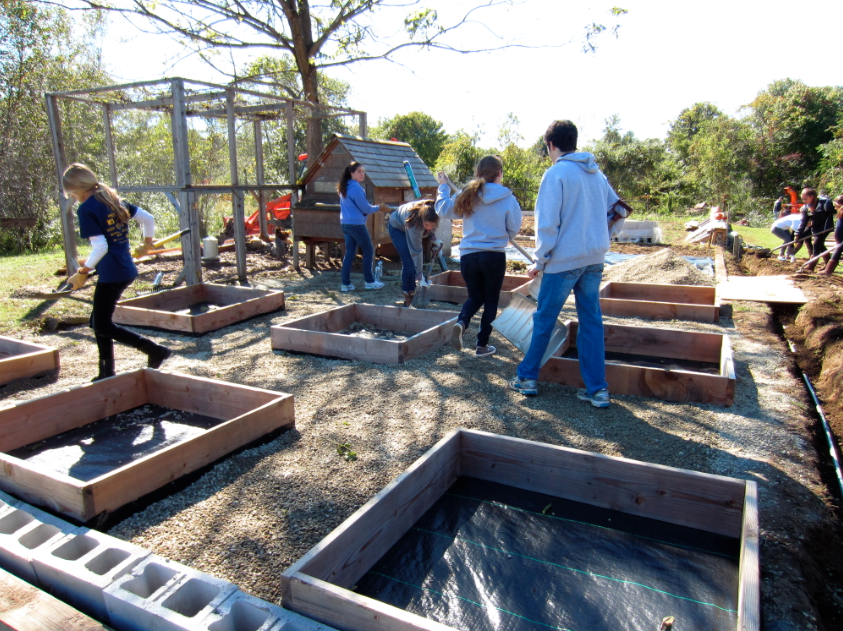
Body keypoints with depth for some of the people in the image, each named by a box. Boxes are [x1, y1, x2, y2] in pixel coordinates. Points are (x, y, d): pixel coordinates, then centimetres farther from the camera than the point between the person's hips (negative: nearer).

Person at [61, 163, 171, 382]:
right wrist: (147, 243, 27)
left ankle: (156, 351, -4)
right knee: (98, 321, 18)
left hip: (111, 274, -9)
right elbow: (148, 218, 12)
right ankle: (107, 373, 23)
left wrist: (82, 272, -9)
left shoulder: (86, 209, -13)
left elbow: (100, 247, -20)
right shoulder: (114, 199, 9)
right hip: (127, 270, 9)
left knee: (102, 326, 2)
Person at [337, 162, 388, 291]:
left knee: (349, 252, 10)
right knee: (369, 251, 3)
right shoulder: (356, 188, -15)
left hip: (345, 223, 9)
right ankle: (369, 281, 8)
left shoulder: (344, 188, 13)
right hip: (356, 224, -9)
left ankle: (346, 284, 9)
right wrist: (379, 207, 5)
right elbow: (366, 209, -11)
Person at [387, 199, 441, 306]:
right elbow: (416, 251, -38)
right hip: (397, 228, -6)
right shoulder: (413, 225, -45)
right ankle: (408, 299, -3)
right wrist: (420, 276, -35)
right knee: (409, 263, -15)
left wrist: (433, 237, -13)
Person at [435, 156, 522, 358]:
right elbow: (514, 230, -2)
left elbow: (443, 210, 7)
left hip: (468, 256, 3)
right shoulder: (508, 199, -8)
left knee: (475, 296, 21)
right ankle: (482, 345, 17)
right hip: (495, 256, -3)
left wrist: (443, 186, 22)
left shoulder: (467, 195, -1)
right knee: (491, 300, 14)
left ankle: (461, 323, -8)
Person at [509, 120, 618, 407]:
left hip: (564, 259, -6)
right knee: (591, 321, 10)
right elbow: (616, 209, 19)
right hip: (594, 259, 6)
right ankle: (598, 389, 12)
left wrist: (540, 261, -6)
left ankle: (527, 377, 19)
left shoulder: (556, 173, -10)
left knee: (544, 319, 7)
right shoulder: (597, 174, 10)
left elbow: (547, 223, -14)